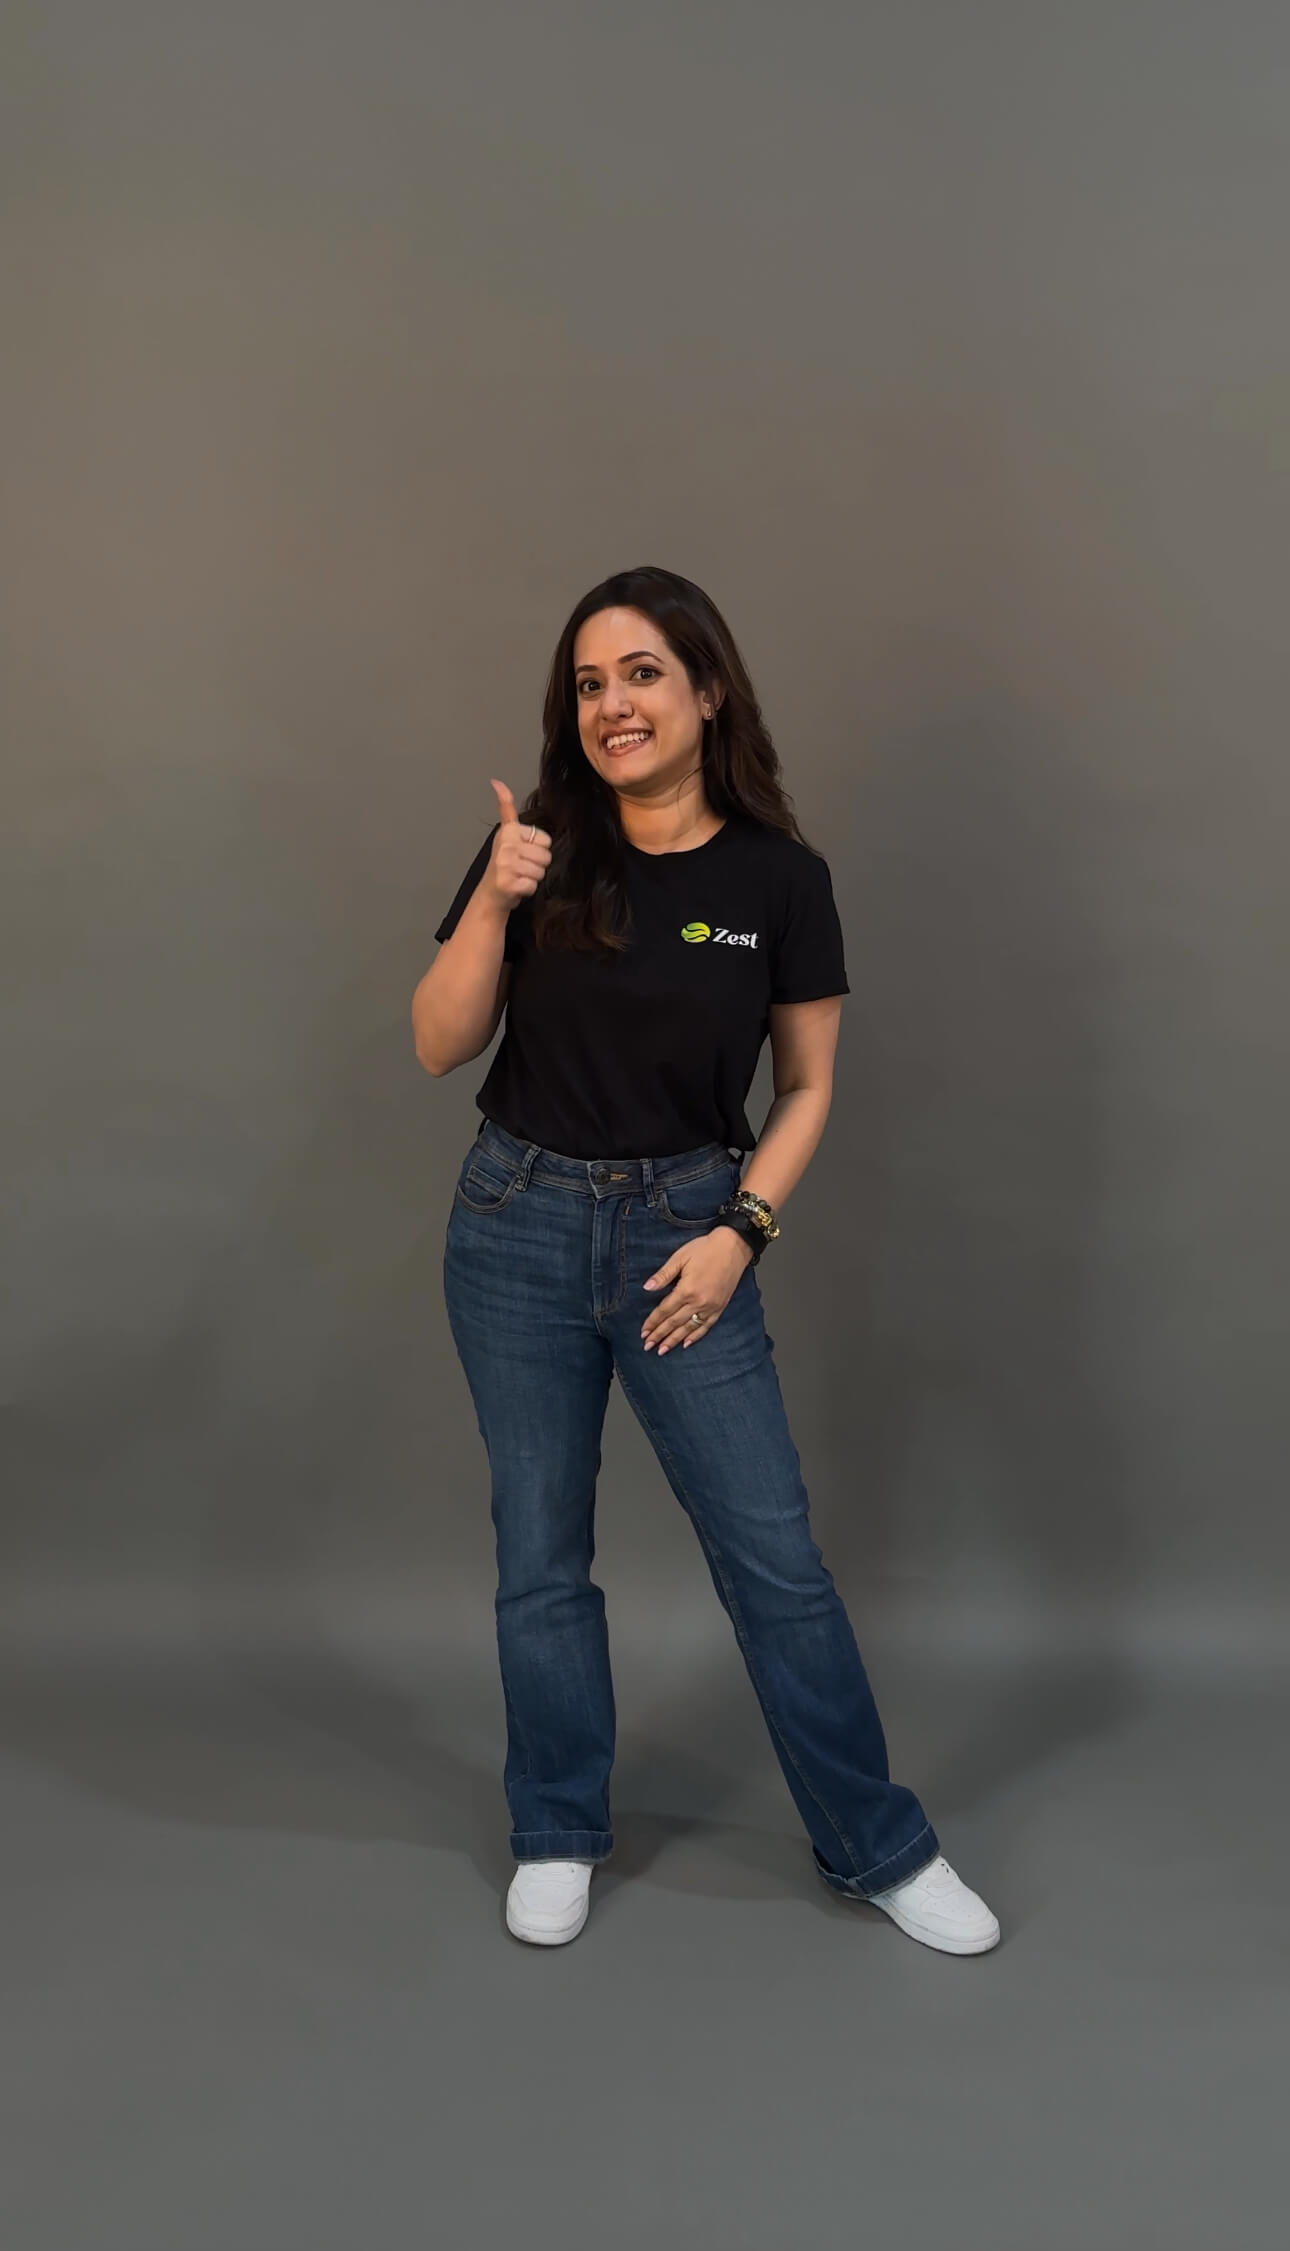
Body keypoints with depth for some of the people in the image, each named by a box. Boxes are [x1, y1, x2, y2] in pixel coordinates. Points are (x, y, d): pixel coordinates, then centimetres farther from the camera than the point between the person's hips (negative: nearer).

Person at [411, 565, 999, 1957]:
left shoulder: (779, 877, -5)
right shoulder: (536, 848, -3)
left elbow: (808, 1086, 2)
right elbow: (439, 1047, -5)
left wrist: (741, 1231, -10)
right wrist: (493, 901, -20)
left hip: (684, 1230, -1)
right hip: (519, 1226, 1)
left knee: (775, 1554, 2)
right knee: (541, 1551, 10)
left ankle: (879, 1850, 21)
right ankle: (557, 1838, 30)